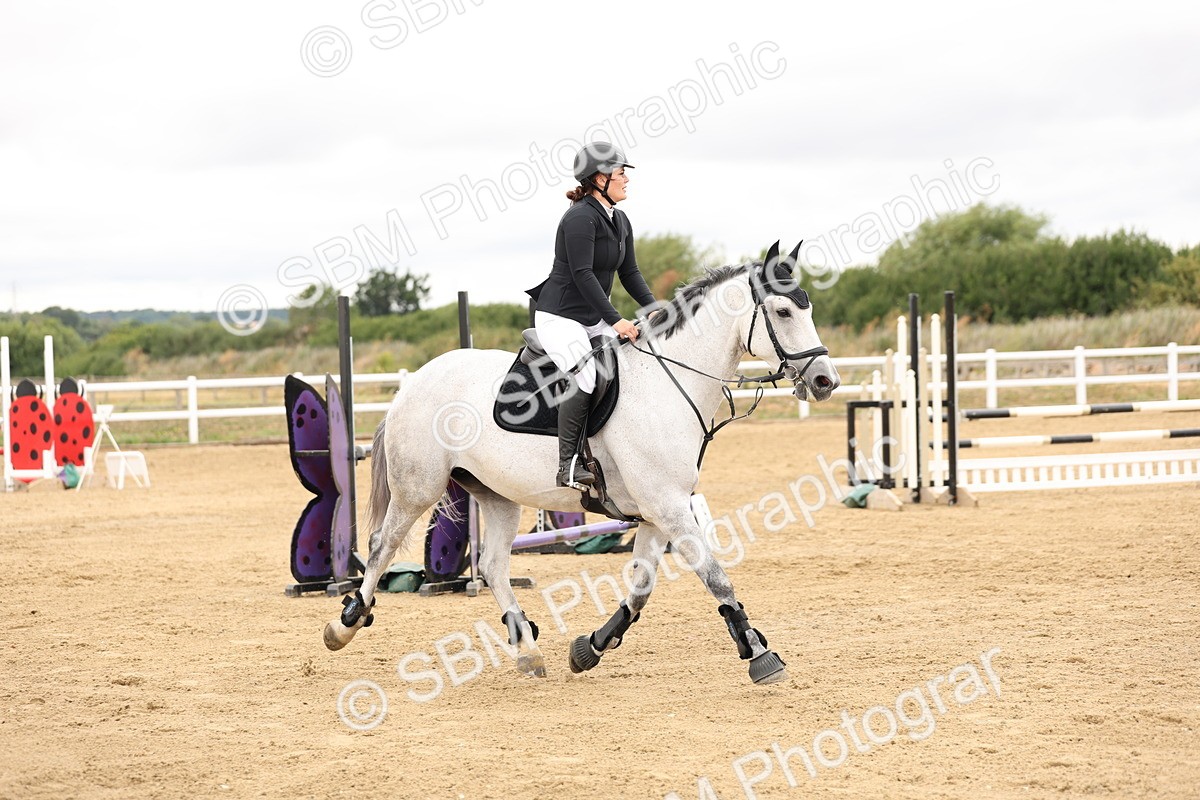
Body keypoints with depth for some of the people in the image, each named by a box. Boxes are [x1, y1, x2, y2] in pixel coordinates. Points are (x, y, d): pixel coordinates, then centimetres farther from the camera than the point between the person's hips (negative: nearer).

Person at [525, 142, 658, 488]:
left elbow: (629, 273, 13)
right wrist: (615, 320, -27)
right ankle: (569, 466, -21)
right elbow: (582, 275, -24)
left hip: (594, 318, 9)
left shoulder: (620, 221, 11)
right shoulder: (581, 218, -18)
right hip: (560, 317, -9)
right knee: (585, 379, -26)